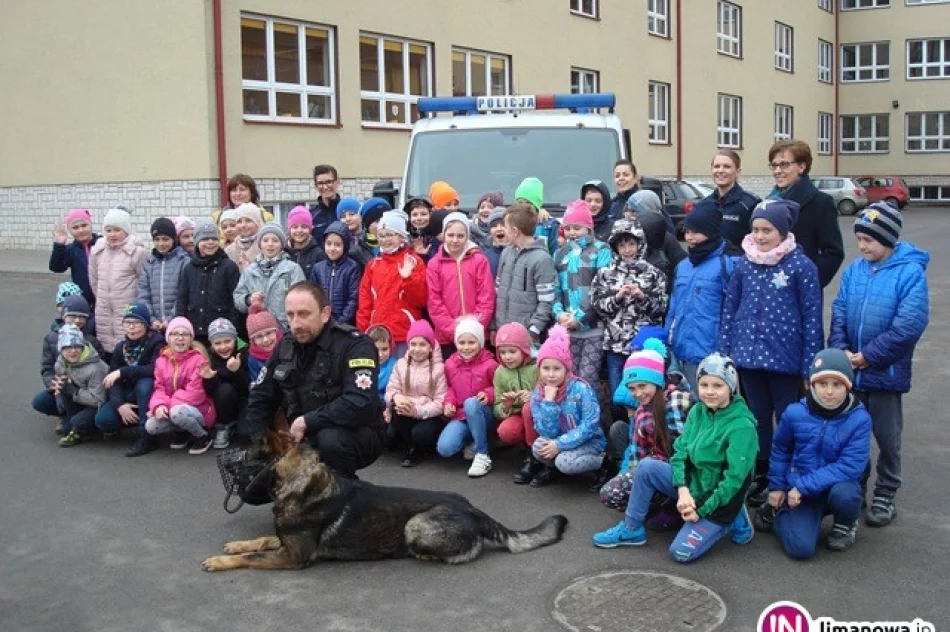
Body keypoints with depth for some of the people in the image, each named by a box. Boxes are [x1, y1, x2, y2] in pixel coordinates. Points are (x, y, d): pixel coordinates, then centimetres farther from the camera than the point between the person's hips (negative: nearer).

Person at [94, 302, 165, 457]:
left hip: (149, 396, -4)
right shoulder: (121, 347, 5)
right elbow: (112, 380, -3)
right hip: (128, 397, 4)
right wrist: (120, 404, -21)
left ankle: (145, 438, -26)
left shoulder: (157, 342, -12)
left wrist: (122, 372, -27)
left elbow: (155, 370, -30)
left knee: (144, 383, -36)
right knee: (103, 420, -20)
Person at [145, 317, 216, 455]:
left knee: (177, 412, -37)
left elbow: (196, 393, -19)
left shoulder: (198, 359, -13)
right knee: (150, 426, -19)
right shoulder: (162, 360, 5)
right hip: (170, 409, 6)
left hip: (199, 409, -6)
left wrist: (168, 405, -21)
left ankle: (203, 436, -8)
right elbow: (159, 388, 3)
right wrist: (158, 405, -21)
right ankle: (183, 432, 11)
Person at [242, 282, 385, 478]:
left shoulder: (355, 345, -20)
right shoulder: (286, 346, 2)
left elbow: (360, 405, -33)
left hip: (356, 434, -7)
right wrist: (260, 446, -6)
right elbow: (260, 398, 9)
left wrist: (307, 422, -28)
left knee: (330, 440, -37)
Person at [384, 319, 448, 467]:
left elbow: (441, 402, -12)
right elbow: (391, 389, -2)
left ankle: (418, 450, 2)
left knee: (420, 434, -33)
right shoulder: (401, 364, 5)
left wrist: (417, 411, -26)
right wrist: (396, 396, -28)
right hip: (405, 416, 3)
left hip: (430, 416, -3)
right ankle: (411, 447, -3)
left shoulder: (438, 368, -7)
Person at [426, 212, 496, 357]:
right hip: (446, 336, 1)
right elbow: (434, 302, -1)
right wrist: (453, 329, -10)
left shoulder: (480, 261, 3)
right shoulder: (434, 264, 4)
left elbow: (487, 298, -1)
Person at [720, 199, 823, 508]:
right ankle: (761, 476, 30)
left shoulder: (801, 266, -9)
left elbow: (812, 317, -8)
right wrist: (725, 352, 3)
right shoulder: (744, 264, 2)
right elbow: (729, 309, 7)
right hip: (749, 356, 4)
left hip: (785, 360, -4)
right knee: (757, 419, 16)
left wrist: (810, 365, -10)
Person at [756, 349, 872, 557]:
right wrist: (776, 487, 9)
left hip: (837, 486, 0)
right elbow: (780, 450, 9)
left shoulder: (859, 419, -16)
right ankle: (778, 511, 16)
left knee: (844, 494, -36)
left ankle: (845, 525, 1)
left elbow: (850, 466, -22)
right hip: (801, 492, 1)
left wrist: (803, 486, -23)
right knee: (801, 547, -18)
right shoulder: (795, 413, -9)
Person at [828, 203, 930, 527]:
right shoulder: (854, 270, 1)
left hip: (886, 372, -4)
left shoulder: (911, 273, -14)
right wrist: (841, 350, -12)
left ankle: (885, 497, 24)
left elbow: (909, 325, -20)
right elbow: (839, 312, 3)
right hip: (851, 370, 5)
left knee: (887, 437, 9)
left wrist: (868, 357, -19)